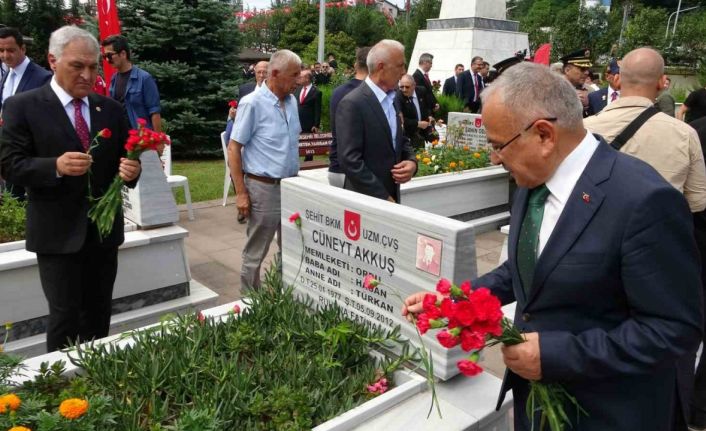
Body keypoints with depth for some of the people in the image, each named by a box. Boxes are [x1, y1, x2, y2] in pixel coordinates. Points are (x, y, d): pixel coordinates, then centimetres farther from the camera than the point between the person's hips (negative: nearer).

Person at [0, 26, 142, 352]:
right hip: (58, 233, -4)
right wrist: (56, 166, -26)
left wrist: (131, 170, -15)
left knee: (99, 313, 15)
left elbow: (124, 160, 10)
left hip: (104, 229, 4)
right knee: (65, 315, 1)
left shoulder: (111, 109, 8)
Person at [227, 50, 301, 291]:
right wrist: (241, 193, -14)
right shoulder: (252, 103, -12)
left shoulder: (292, 101, 7)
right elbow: (233, 149, -12)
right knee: (255, 253, 6)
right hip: (264, 188, -6)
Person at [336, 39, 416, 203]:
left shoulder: (391, 98, 9)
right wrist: (383, 197, -18)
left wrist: (411, 161, -2)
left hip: (392, 195, 7)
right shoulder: (352, 104, -16)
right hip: (365, 199, -7)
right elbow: (350, 160, -20)